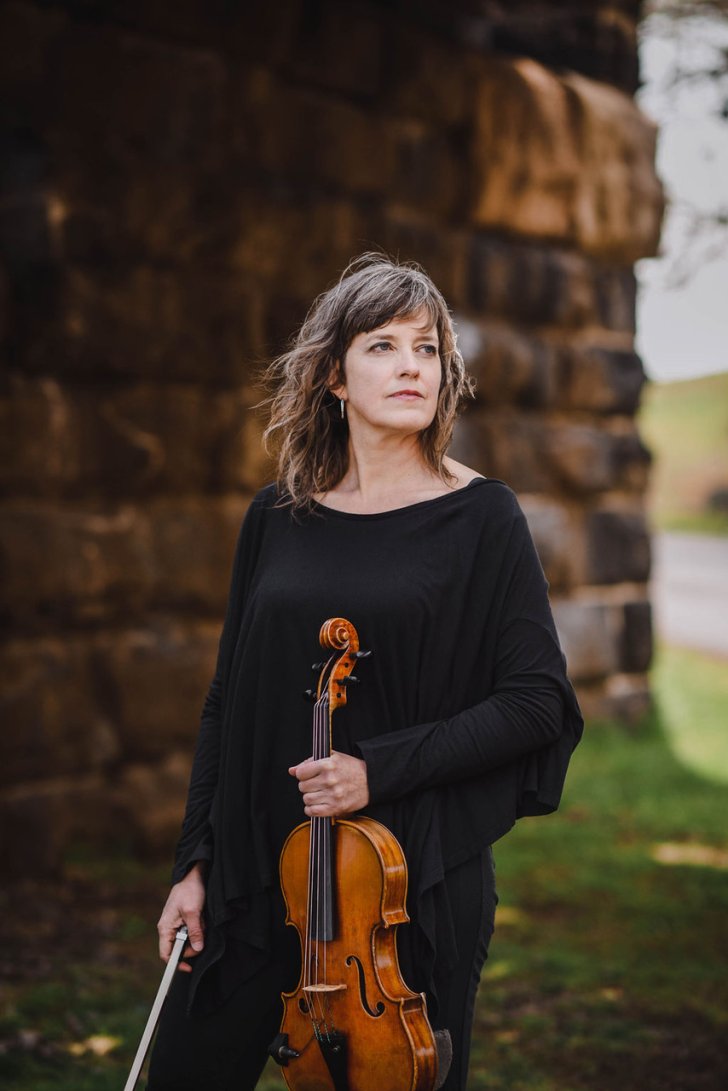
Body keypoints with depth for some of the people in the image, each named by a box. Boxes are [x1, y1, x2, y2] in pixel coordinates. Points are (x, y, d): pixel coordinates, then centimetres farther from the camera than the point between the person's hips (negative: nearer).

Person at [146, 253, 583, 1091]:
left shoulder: (479, 517, -5)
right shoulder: (276, 518, 5)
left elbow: (538, 700, -9)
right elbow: (228, 703, 10)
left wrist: (384, 767, -16)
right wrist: (194, 863, 6)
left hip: (416, 876, -3)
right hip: (259, 871, 3)